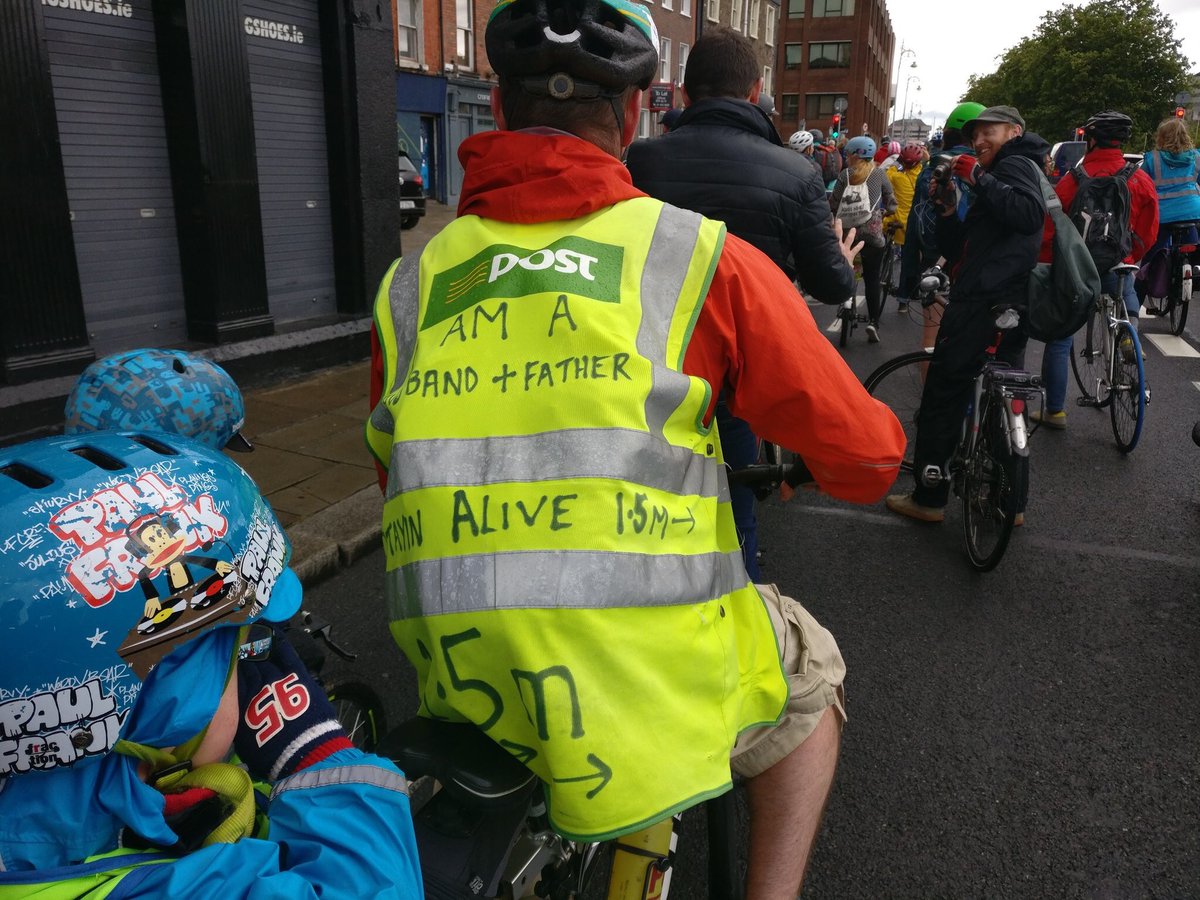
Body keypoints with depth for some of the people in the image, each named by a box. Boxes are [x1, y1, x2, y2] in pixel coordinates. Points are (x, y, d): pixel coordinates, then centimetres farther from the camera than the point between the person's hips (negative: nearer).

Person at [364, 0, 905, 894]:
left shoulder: (411, 280, 5)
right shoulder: (702, 256, -7)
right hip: (655, 694, -3)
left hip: (464, 701, 4)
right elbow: (865, 458, -1)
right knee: (810, 673, 28)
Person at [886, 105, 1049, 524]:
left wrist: (980, 179, -19)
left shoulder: (1015, 165, -1)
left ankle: (927, 498, 2)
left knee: (942, 396, -4)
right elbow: (957, 251, 19)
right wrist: (948, 209, 4)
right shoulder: (995, 179, 28)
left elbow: (1029, 214, -24)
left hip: (982, 304, -11)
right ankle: (1012, 502, 23)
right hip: (1009, 308, 11)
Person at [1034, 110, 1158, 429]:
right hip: (1115, 270, 2)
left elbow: (1049, 229, -9)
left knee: (1059, 340, 7)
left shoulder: (1073, 178, -11)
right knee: (1127, 290, 36)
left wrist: (1047, 263, 5)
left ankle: (1055, 411, 9)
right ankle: (1129, 333, 16)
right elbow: (1148, 234, 4)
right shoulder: (1141, 181, -2)